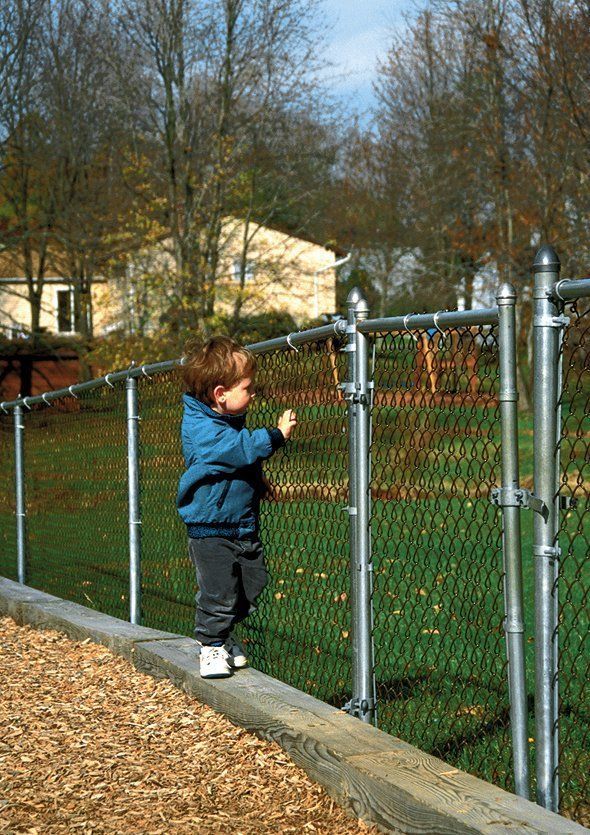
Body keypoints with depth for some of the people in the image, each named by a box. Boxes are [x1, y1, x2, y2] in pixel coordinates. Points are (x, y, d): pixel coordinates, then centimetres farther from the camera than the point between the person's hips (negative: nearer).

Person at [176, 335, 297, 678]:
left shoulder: (230, 419, 9)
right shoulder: (202, 429, -21)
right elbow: (244, 448, -31)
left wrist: (256, 480, 18)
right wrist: (278, 433, -26)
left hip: (245, 526, 9)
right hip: (211, 530, -9)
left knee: (252, 584, 13)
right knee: (218, 591, -6)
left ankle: (224, 635, 31)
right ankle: (211, 646, 13)